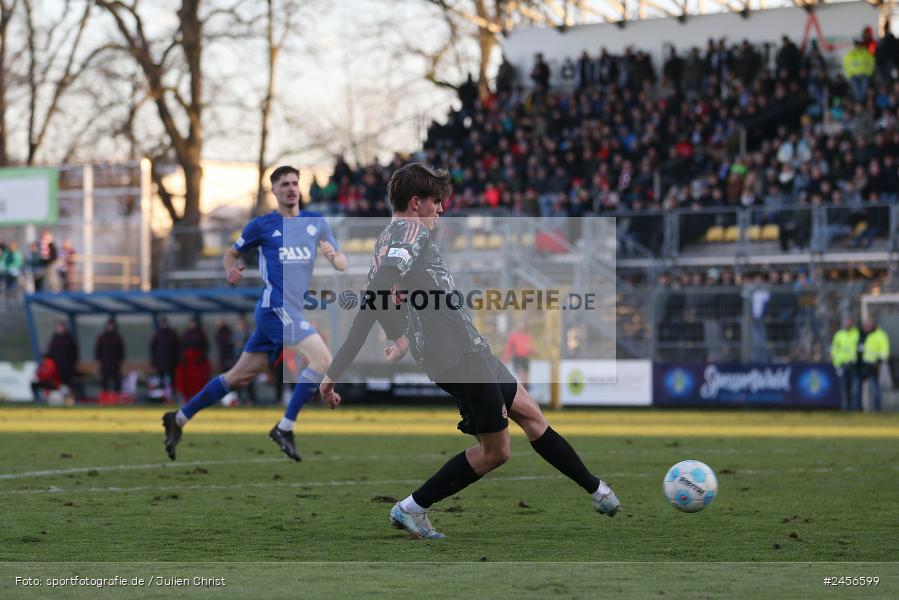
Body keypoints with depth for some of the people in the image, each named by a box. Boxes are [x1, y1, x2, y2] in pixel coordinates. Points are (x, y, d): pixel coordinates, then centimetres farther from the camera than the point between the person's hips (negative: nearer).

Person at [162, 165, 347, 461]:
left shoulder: (317, 222, 12)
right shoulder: (262, 225, 1)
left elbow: (342, 264, 10)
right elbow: (232, 253, 13)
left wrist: (333, 255, -13)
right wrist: (231, 270, -9)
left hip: (291, 311, 6)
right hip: (276, 307, -6)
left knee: (240, 376, 12)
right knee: (323, 360, -20)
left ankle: (179, 419, 23)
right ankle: (284, 428, -13)